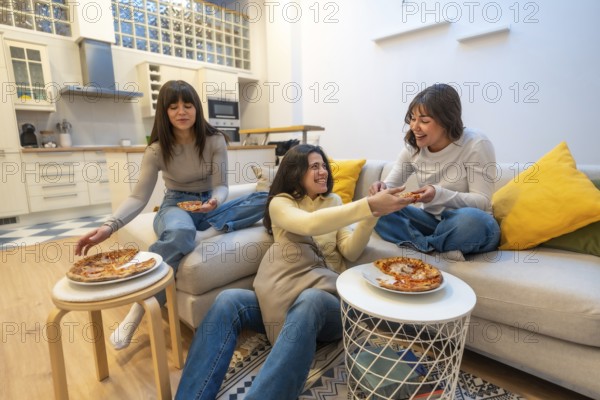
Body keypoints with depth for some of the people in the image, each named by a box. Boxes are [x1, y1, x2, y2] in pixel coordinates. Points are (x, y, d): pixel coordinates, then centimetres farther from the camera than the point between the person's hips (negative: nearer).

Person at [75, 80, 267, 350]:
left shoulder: (215, 140, -7)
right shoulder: (157, 150, -8)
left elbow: (221, 186, -8)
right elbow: (138, 197, -12)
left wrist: (216, 201, -33)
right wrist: (109, 226, -30)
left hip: (209, 205, 3)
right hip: (176, 205, -2)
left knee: (264, 200, -21)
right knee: (180, 232, -42)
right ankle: (141, 304, -28)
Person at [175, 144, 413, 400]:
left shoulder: (334, 201, 17)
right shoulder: (280, 203, 6)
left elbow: (350, 252, 5)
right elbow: (310, 224, -18)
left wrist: (370, 216, -13)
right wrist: (369, 205, -27)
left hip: (324, 298, 1)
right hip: (283, 297, 0)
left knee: (309, 302, -37)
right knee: (228, 301, -28)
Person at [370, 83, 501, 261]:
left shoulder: (476, 144, -15)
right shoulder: (413, 147, -3)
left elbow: (482, 201, -16)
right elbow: (390, 185, -1)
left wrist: (439, 194, -34)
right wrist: (381, 188, -26)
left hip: (469, 225, -3)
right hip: (431, 220, 4)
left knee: (470, 219, -39)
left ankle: (418, 243, -15)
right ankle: (439, 248, -24)